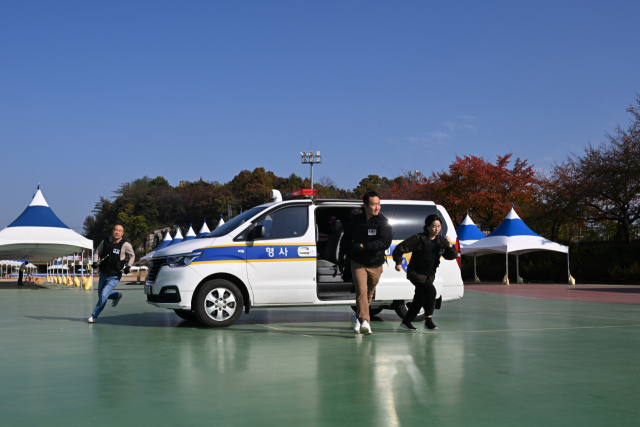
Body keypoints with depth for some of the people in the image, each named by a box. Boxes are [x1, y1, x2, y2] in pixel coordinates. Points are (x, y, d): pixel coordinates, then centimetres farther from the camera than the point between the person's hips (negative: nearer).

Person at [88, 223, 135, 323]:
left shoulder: (125, 245, -12)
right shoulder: (105, 242, -5)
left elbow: (132, 256, 5)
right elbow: (97, 253, 10)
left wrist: (128, 266, -7)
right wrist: (95, 262, -8)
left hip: (114, 277, -4)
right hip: (103, 274, 4)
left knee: (103, 295, -13)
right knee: (100, 295, 18)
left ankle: (94, 316, 4)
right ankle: (117, 295, 46)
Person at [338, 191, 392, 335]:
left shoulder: (383, 222, -7)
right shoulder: (355, 221, 0)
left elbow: (385, 242, -21)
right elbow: (345, 240, 15)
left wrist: (362, 246, -27)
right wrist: (341, 258, 17)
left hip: (376, 265, 1)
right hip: (358, 263, -1)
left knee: (369, 294, 13)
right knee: (361, 290, -19)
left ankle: (358, 317, 35)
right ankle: (364, 322, -24)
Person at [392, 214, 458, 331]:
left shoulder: (441, 241, 2)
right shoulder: (419, 238, -15)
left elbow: (451, 256, -1)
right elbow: (400, 248, -12)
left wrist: (450, 246, -18)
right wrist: (398, 262, -11)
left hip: (429, 275, 7)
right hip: (416, 273, -7)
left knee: (419, 300, 11)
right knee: (431, 291, -23)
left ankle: (406, 321, 27)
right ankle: (428, 320, -11)